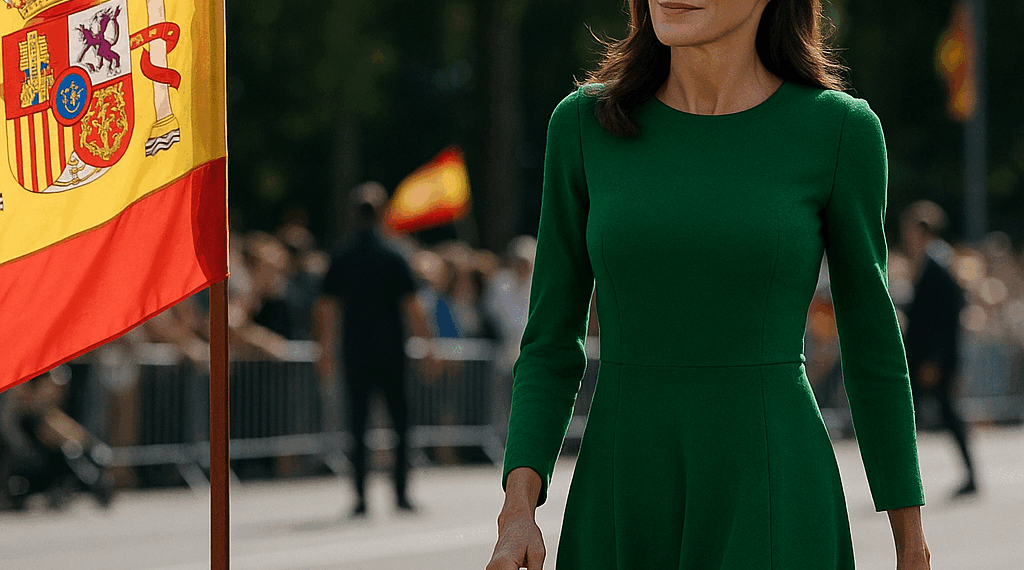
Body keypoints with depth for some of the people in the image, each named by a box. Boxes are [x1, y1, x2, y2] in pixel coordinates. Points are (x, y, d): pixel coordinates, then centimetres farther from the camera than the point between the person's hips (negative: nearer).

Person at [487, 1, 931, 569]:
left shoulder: (839, 129, -2)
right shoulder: (584, 125, 3)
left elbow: (870, 337, 7)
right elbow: (551, 347, 6)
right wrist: (516, 515, -8)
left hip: (775, 522, -3)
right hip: (620, 518, 3)